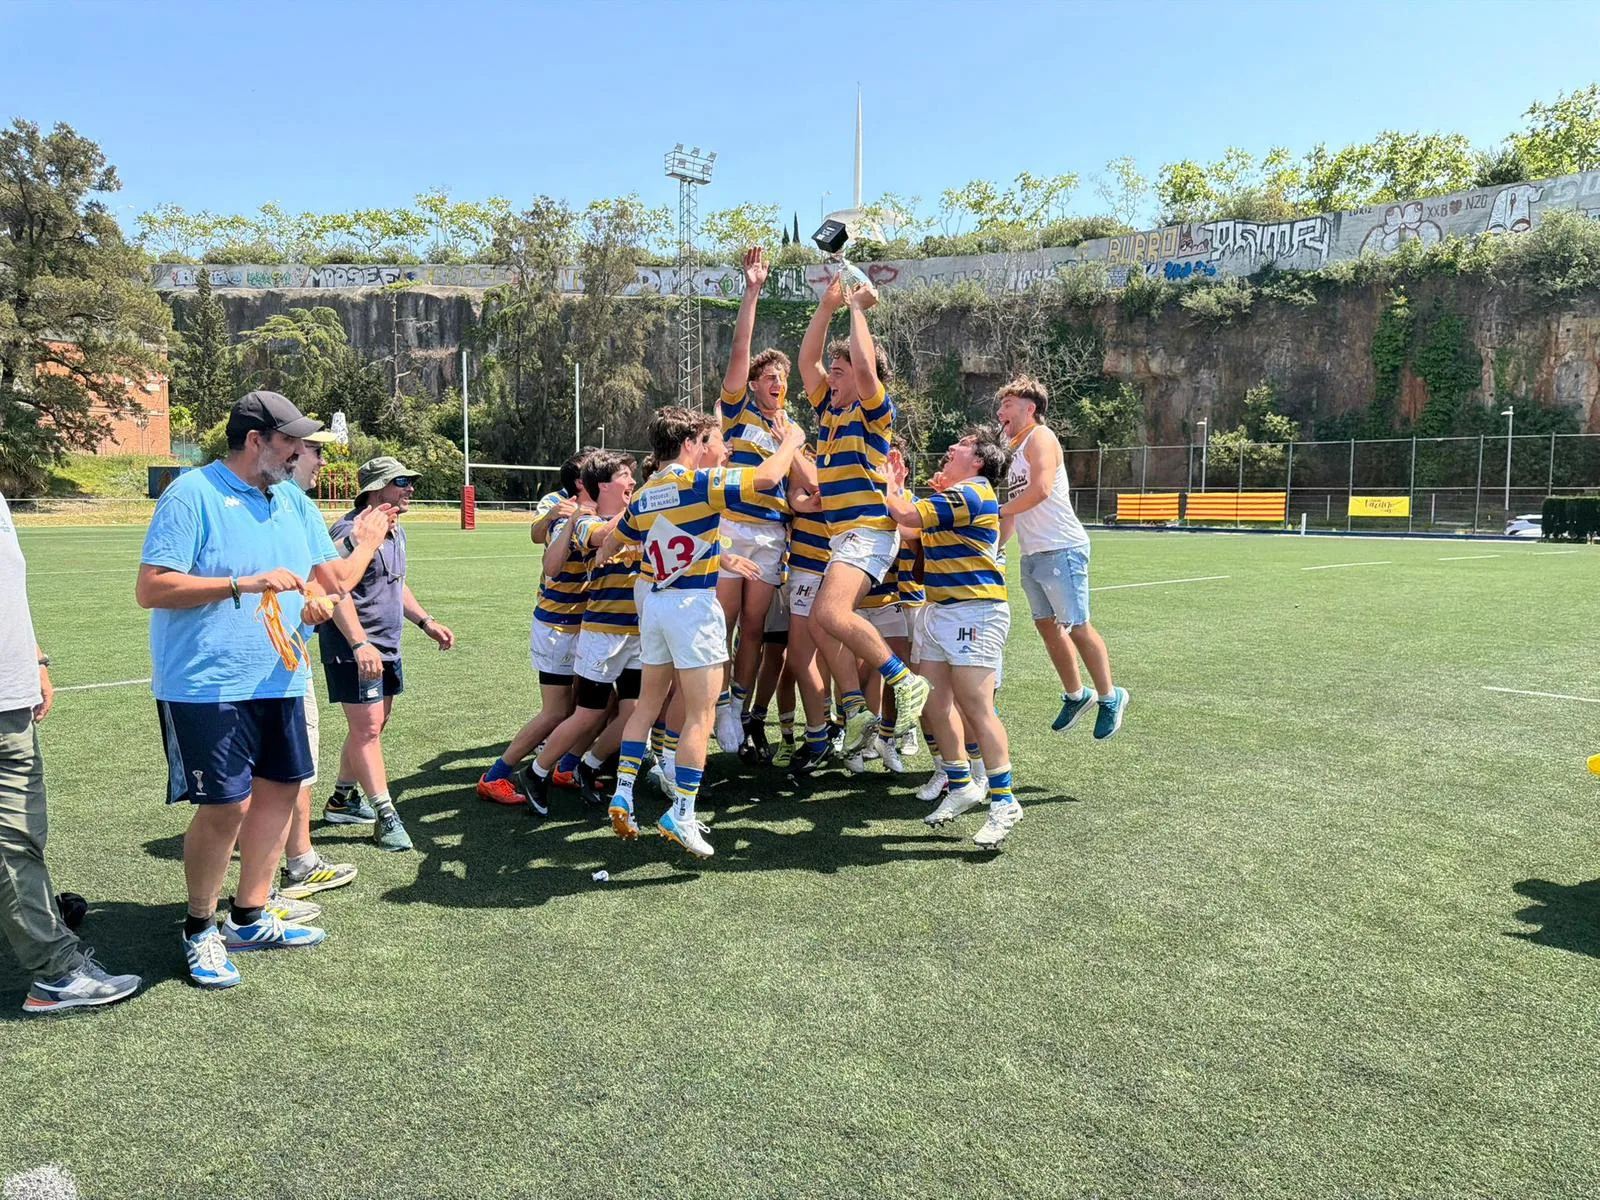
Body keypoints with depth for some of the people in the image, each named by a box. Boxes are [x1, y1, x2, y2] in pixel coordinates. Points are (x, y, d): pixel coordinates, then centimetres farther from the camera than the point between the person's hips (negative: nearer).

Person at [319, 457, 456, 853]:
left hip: (386, 646, 10)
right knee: (366, 727, -8)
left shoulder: (396, 531, 14)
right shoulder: (352, 531, -17)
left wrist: (426, 622, 19)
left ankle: (343, 799, 30)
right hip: (354, 647, -10)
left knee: (375, 724, 16)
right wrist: (359, 644, -32)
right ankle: (385, 814, -4)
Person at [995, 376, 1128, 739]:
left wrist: (1000, 511, -13)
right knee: (1047, 626, 12)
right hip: (1032, 555, 9)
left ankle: (1110, 697, 10)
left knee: (1077, 627, -4)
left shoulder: (1040, 437, -7)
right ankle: (1075, 694, 26)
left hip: (1061, 550, -9)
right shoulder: (1014, 450, 20)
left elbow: (1040, 489, -23)